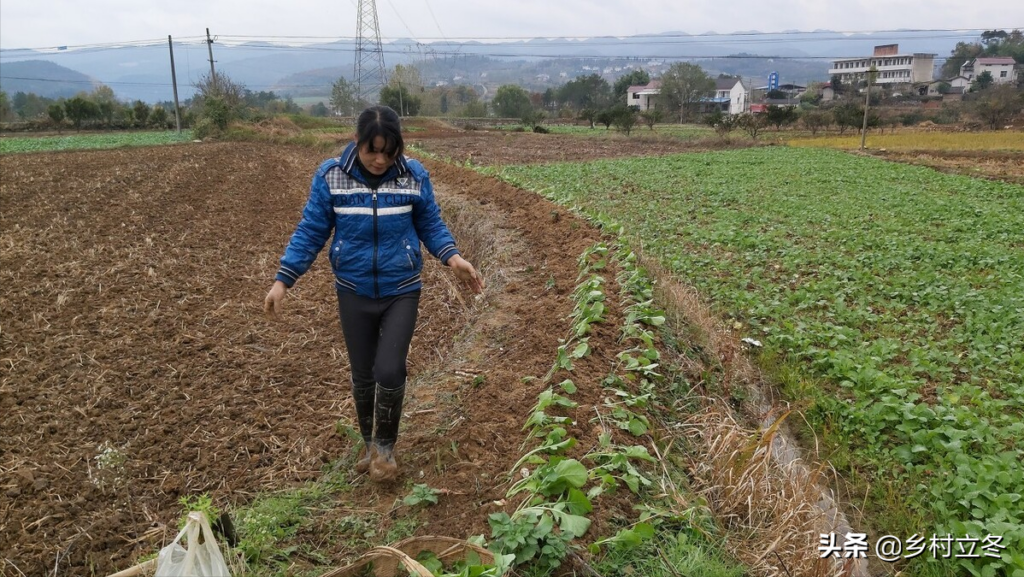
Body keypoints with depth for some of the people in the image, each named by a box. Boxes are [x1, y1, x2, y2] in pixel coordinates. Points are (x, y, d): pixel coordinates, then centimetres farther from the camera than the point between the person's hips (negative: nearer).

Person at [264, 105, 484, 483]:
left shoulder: (414, 176, -9)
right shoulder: (330, 176, -10)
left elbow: (432, 226, 1)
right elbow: (310, 232, -4)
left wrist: (453, 258, -16)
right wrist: (283, 280, -10)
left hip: (401, 291, -1)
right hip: (354, 292, 1)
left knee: (390, 371, -8)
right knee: (362, 375, 12)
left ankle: (386, 446, 19)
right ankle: (369, 443, 37)